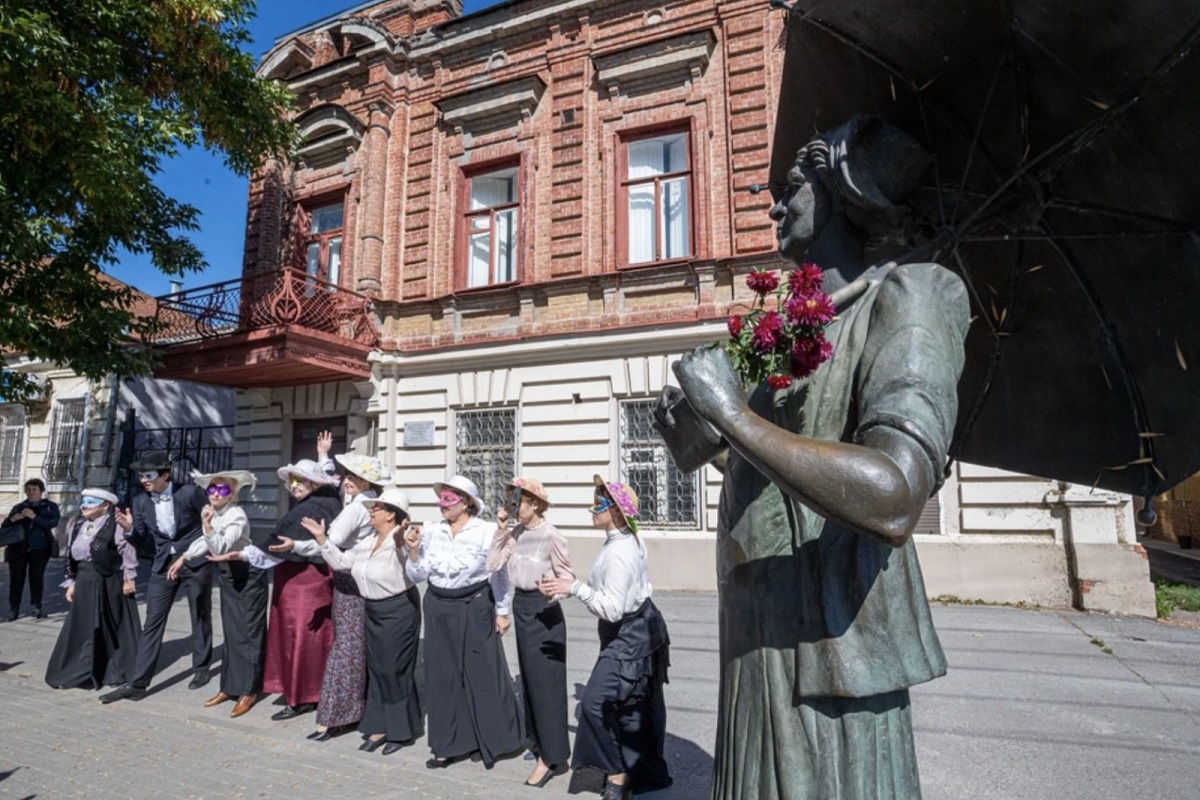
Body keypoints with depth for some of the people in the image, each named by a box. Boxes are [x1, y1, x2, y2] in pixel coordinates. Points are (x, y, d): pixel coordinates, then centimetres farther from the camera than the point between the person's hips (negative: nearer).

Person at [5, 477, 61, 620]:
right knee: (16, 579, 0)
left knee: (36, 578, 0)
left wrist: (34, 517, -21)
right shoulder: (19, 507, 11)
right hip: (18, 548, 2)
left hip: (39, 549, -2)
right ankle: (13, 609, 6)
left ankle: (36, 607, 8)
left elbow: (54, 523, -11)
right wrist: (13, 519, -14)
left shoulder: (50, 506, 4)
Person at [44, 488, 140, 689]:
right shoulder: (76, 525, 10)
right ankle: (79, 672, 23)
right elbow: (71, 556, 15)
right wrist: (71, 582, 11)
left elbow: (128, 552, -13)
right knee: (82, 629, 11)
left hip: (110, 583, -6)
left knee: (114, 629, 4)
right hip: (85, 584, 6)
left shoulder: (115, 524, -12)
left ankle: (117, 671, 16)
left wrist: (129, 579, -14)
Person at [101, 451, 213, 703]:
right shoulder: (140, 502, -2)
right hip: (163, 566, 4)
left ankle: (201, 668, 28)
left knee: (200, 618, 11)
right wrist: (130, 529, -16)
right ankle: (137, 683, 8)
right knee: (152, 623, 3)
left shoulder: (189, 493, -14)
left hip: (196, 562, -3)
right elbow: (144, 545, 2)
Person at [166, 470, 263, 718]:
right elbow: (207, 541, 17)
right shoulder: (214, 513, 1)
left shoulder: (237, 516, -23)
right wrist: (183, 558, 17)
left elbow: (221, 547, -33)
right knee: (231, 632, 14)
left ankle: (249, 691, 6)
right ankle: (229, 687, 23)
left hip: (248, 576, -8)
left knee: (248, 632, -2)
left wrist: (206, 525, -43)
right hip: (228, 576, 8)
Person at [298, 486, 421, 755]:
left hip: (399, 611, -9)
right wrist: (322, 539, 3)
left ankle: (401, 731, 19)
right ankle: (379, 727, 28)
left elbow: (412, 561, -42)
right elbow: (342, 562, 12)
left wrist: (400, 541, -62)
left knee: (395, 671, 2)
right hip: (374, 611, 9)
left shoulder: (400, 543, -21)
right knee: (376, 669, 15)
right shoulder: (368, 541, 7)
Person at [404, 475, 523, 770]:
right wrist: (413, 550, -13)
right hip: (439, 610, 4)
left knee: (483, 675, 2)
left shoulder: (486, 532, -9)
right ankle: (450, 745, 23)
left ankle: (492, 741, 20)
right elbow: (417, 575, 3)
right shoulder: (431, 532, 1)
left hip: (475, 608, -4)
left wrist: (502, 612, -2)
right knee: (443, 676, 10)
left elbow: (499, 576, -3)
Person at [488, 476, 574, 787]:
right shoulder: (516, 534, 2)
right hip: (520, 606, 7)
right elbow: (493, 565, -3)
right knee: (529, 678, 18)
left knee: (546, 681, -1)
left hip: (543, 609, -7)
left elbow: (567, 576, -11)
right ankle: (539, 740, 35)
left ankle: (551, 756, 9)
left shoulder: (551, 536, -16)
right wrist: (500, 531, -8)